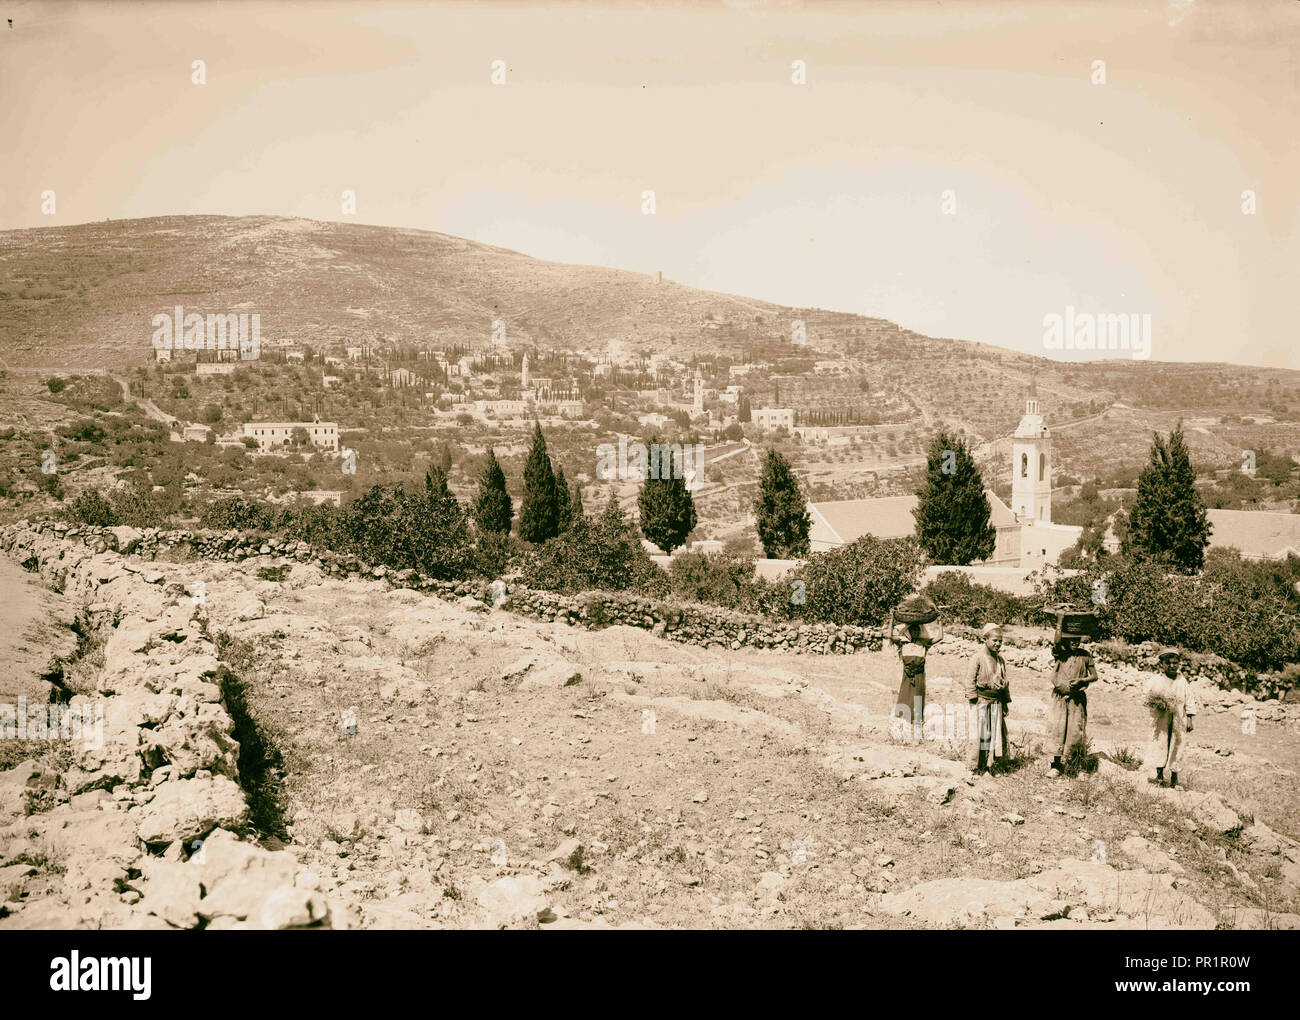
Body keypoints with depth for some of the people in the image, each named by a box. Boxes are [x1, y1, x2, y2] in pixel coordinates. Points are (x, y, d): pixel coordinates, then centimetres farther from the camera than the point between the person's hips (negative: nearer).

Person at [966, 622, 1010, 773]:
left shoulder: (1000, 659, 9)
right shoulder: (979, 657, -9)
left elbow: (1004, 681, 17)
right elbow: (972, 679, -9)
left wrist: (1005, 702, 15)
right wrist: (973, 701, -12)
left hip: (996, 701, 6)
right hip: (982, 700, -6)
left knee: (996, 733, 6)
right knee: (980, 734, -3)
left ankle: (989, 764, 16)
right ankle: (978, 766, 6)